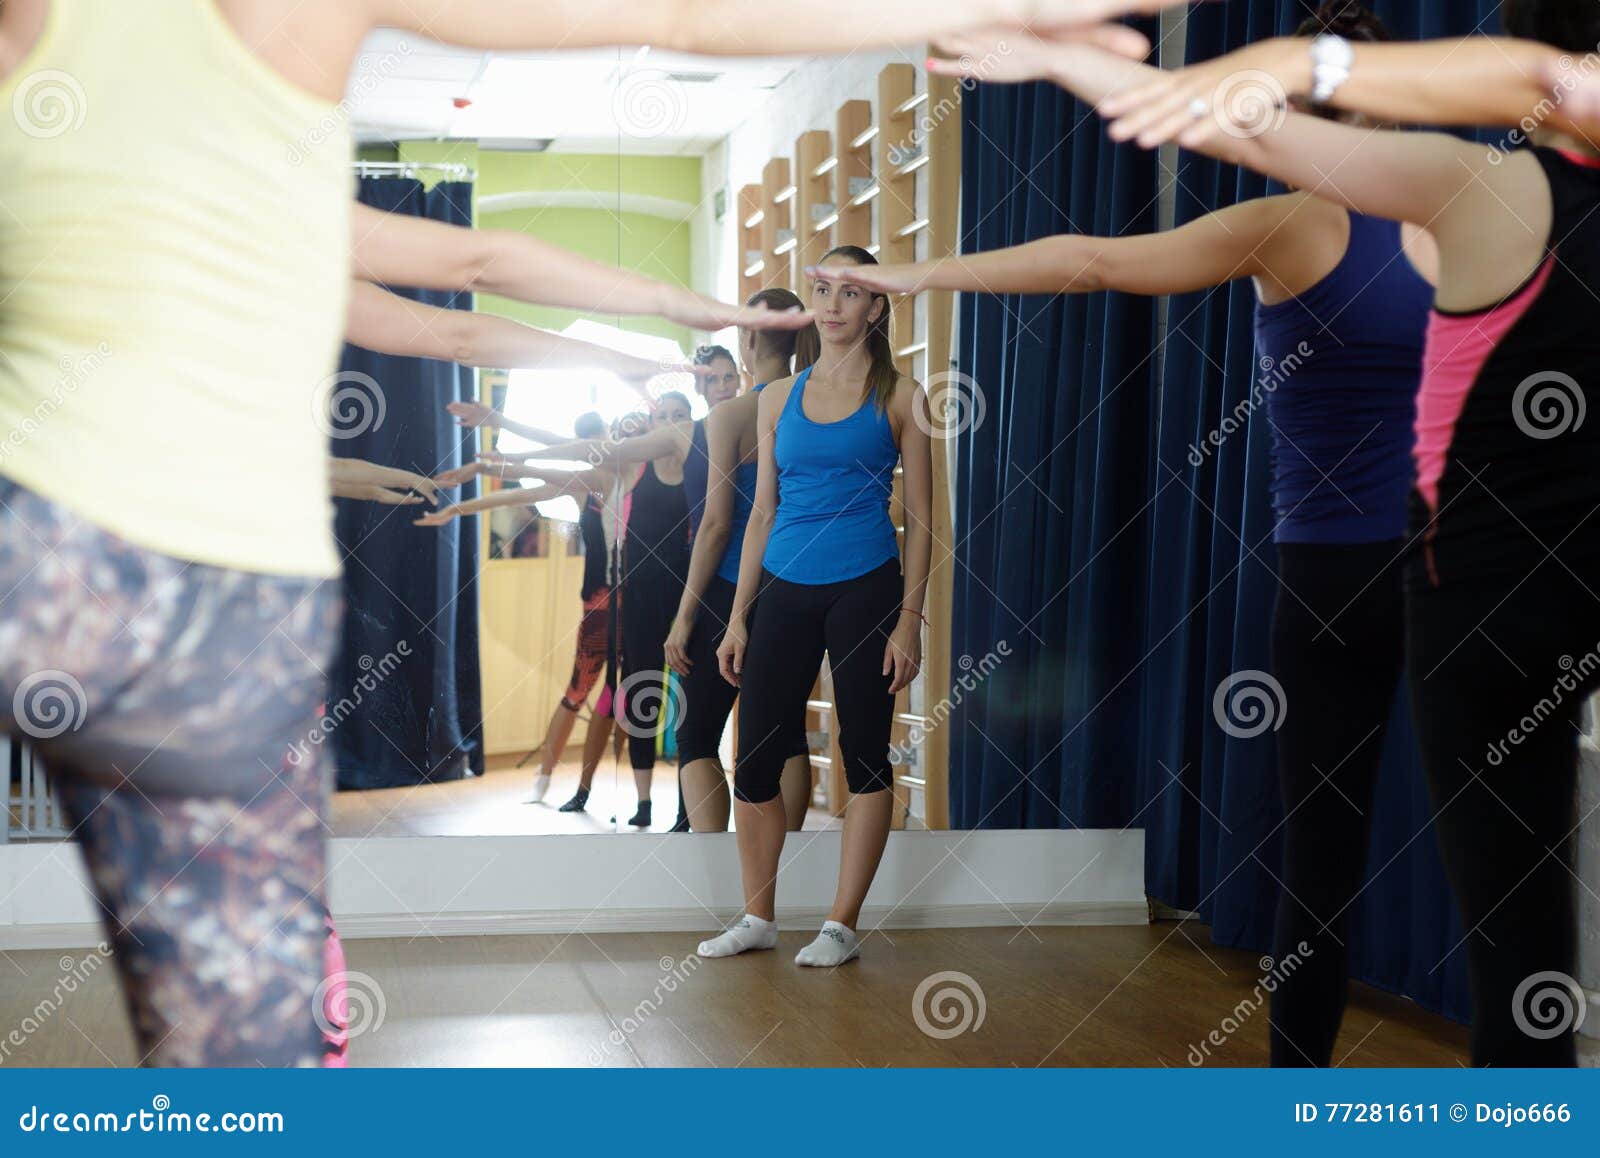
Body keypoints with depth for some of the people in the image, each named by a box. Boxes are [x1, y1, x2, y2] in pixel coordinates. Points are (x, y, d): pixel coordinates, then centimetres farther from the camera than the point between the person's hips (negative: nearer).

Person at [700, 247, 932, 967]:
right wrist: (738, 618, 9)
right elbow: (763, 511, 13)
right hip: (784, 591, 3)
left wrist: (909, 618, -7)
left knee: (865, 757, 3)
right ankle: (758, 918, 19)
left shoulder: (898, 397, 1)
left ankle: (842, 926, 14)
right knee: (754, 762, 2)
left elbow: (919, 517, 1)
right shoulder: (778, 399, 10)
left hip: (866, 590, -3)